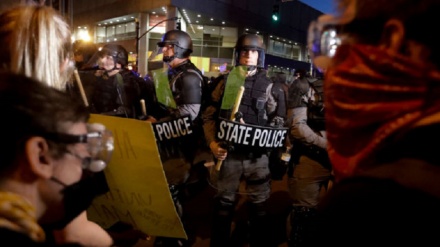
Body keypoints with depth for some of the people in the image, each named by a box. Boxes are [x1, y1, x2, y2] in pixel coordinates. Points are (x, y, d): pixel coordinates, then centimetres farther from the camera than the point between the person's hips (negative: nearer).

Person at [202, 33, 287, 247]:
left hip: (257, 156, -1)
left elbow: (278, 123, -2)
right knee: (223, 203, 13)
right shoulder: (225, 82, 7)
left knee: (258, 205, 11)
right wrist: (212, 142, -7)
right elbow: (209, 116, 7)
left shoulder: (269, 86, 3)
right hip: (228, 153, 1)